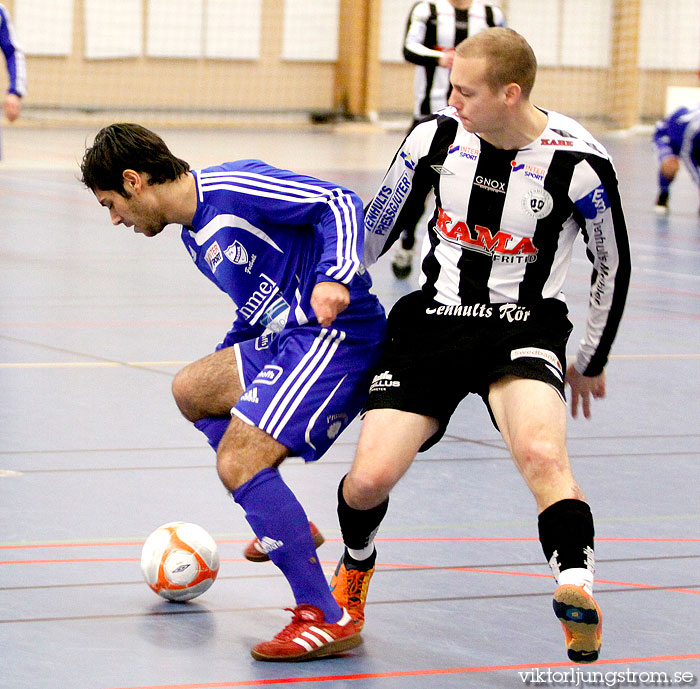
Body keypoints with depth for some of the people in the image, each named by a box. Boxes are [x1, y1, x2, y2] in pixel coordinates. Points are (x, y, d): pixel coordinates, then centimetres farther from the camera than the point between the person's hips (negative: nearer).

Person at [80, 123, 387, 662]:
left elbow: (340, 203, -18)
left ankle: (327, 619, -20)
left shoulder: (233, 188, -13)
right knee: (191, 390, 25)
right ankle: (286, 528, 27)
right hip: (286, 337, 11)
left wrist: (334, 277, -33)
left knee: (238, 460, -20)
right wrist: (225, 364, 35)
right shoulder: (195, 235, 18)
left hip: (337, 334, -11)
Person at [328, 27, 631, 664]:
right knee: (370, 478, -9)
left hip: (524, 327, -3)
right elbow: (376, 227, 12)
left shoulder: (578, 163, -14)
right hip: (433, 321, 3)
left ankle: (579, 593, -39)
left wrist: (591, 361, 12)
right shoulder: (436, 137, -5)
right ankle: (356, 565, 25)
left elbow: (613, 266, 2)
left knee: (541, 451, -35)